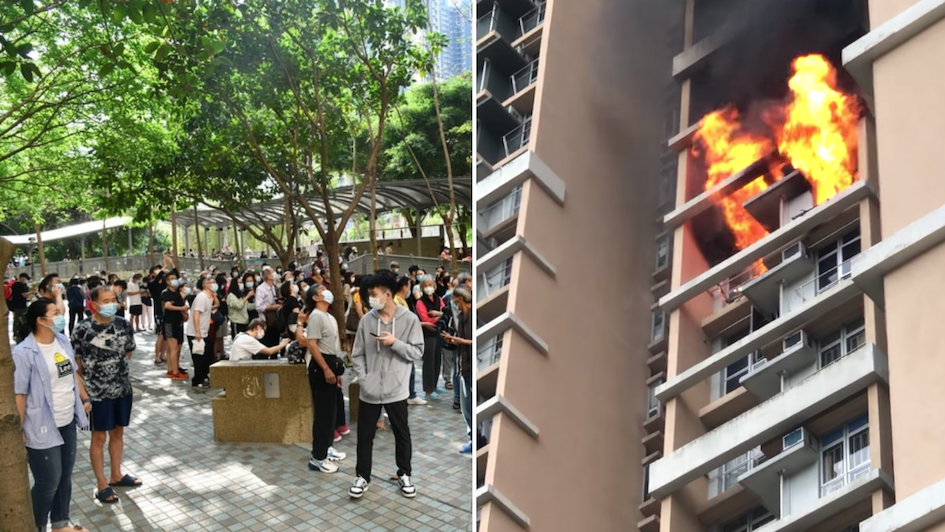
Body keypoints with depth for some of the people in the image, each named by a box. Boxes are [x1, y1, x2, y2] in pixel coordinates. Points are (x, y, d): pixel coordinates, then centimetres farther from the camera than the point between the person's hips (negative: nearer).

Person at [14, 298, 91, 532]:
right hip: (43, 428, -7)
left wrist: (85, 399, 19)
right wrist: (18, 432, -16)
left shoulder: (63, 341, 3)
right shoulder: (24, 352, -19)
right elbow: (18, 394, -18)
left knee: (65, 477, 18)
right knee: (48, 483, 4)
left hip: (67, 422, 7)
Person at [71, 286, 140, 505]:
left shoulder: (124, 325, -1)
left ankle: (116, 475, 34)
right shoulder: (83, 329, -15)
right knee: (99, 437, 7)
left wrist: (115, 366, 7)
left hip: (123, 389, 5)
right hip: (97, 393, -5)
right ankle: (102, 485, 20)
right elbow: (76, 364, -10)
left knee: (118, 433, 17)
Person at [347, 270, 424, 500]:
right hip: (369, 391, 2)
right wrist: (364, 378, -6)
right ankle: (363, 476, 29)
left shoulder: (409, 319, -8)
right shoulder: (366, 320, -1)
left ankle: (404, 474, 31)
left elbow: (417, 352, -7)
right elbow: (357, 354, 4)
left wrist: (395, 342, -20)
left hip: (396, 390, -1)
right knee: (365, 435, 12)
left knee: (402, 434, 12)